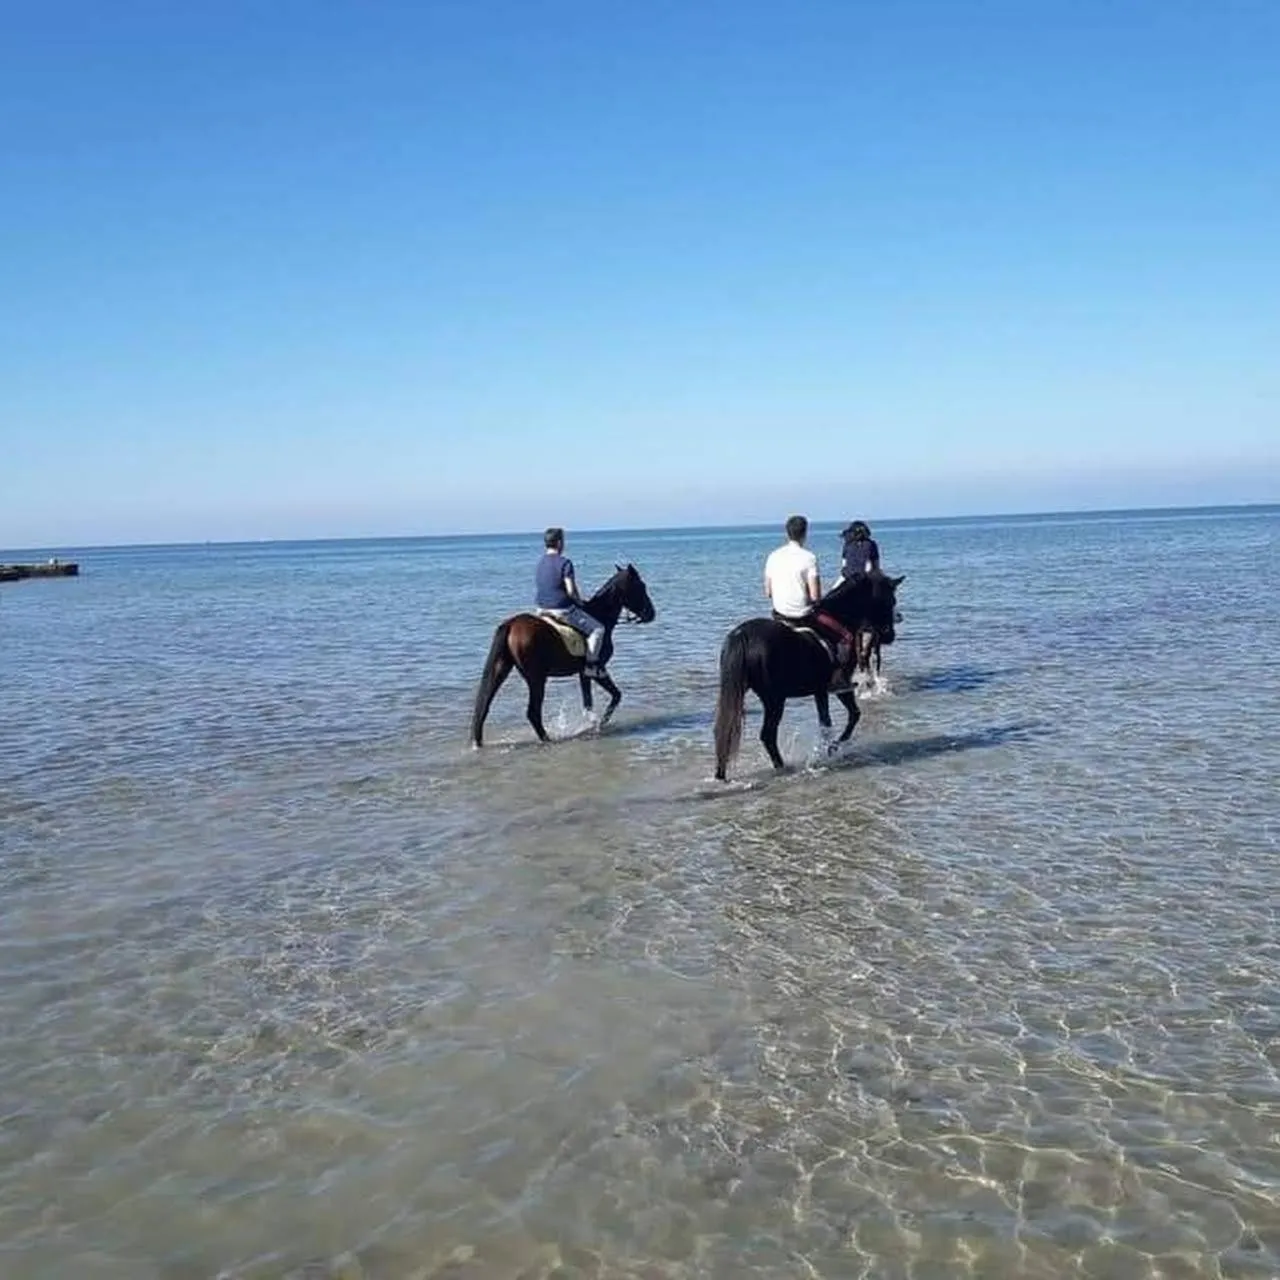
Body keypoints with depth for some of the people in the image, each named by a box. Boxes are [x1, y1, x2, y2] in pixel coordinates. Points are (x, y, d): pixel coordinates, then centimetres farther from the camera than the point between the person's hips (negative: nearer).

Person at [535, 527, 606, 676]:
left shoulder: (541, 562, 8)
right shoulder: (565, 562, -15)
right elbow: (571, 590, -20)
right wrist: (580, 602, -1)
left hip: (542, 609, 8)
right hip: (563, 610, -8)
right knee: (597, 628, 2)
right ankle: (592, 664, -2)